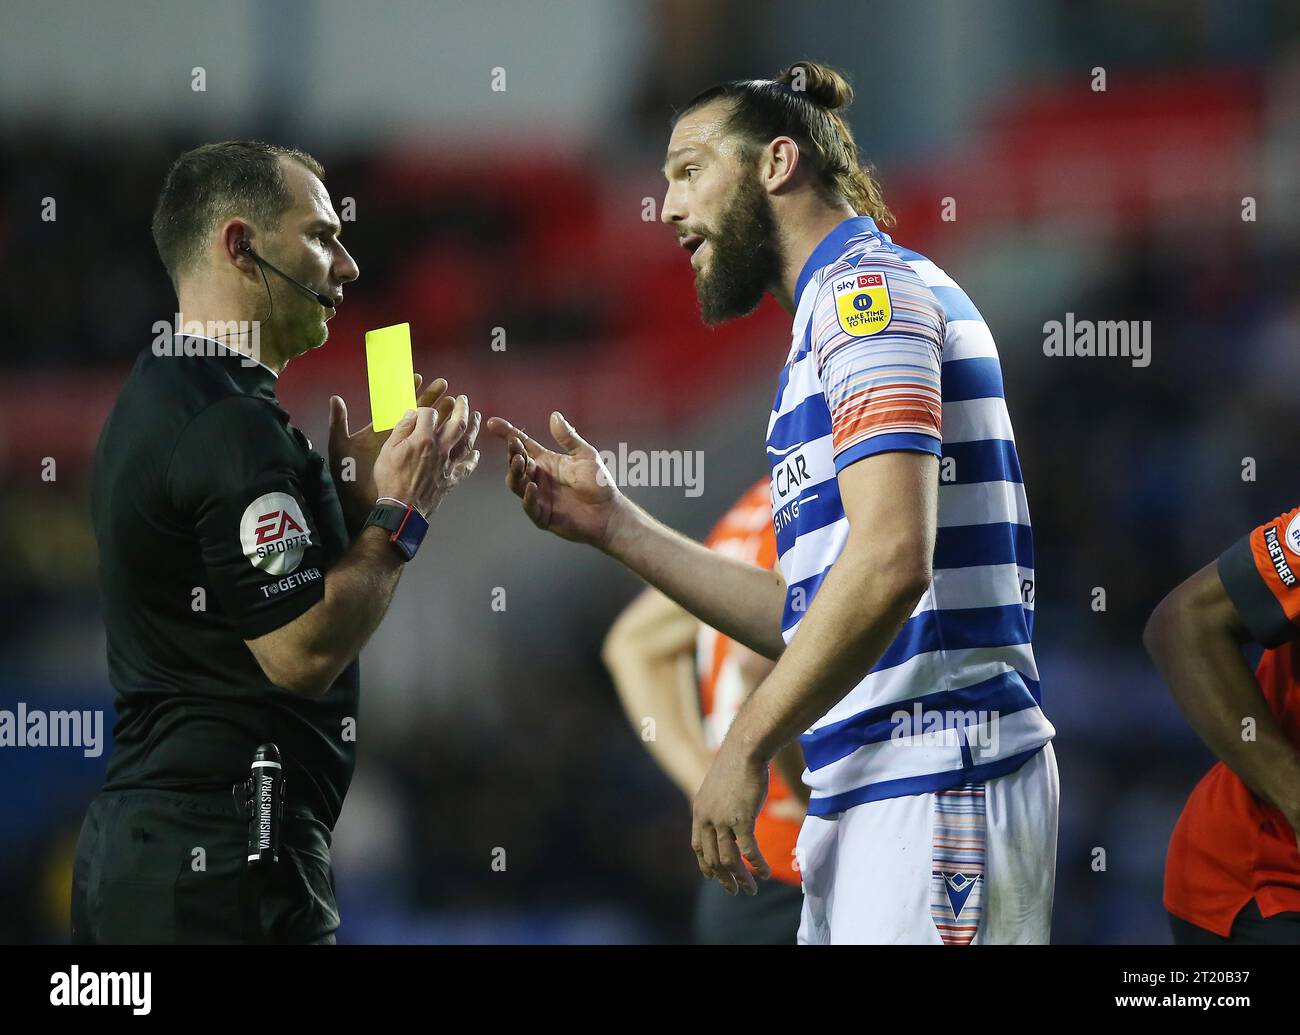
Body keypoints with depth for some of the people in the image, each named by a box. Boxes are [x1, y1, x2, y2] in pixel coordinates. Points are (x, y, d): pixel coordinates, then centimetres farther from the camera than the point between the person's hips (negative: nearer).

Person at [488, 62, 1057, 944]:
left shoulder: (868, 287, -7)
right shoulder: (847, 299, 24)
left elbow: (890, 562, -20)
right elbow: (809, 616, 23)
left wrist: (745, 747, -15)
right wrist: (614, 526, 19)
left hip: (933, 780, -10)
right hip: (869, 793, 10)